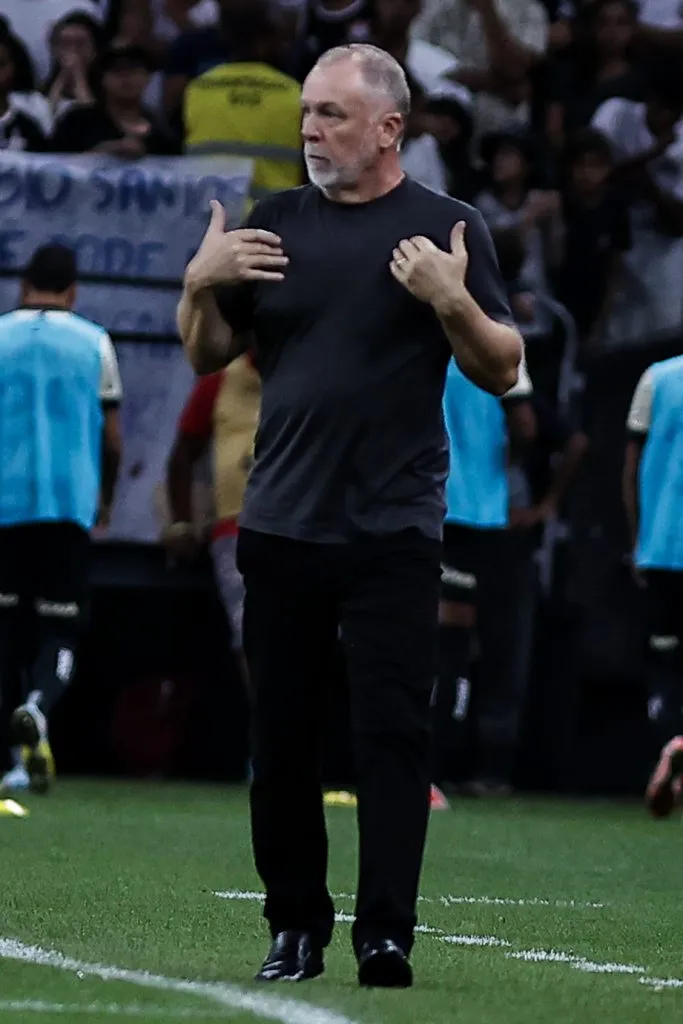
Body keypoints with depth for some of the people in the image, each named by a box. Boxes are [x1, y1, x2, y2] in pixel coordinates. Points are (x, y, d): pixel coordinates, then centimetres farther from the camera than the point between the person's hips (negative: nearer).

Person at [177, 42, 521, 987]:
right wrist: (201, 284, -6)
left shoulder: (445, 228, 0)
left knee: (392, 734, -6)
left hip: (392, 531, -4)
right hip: (280, 526, 4)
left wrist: (453, 302, -21)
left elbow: (503, 371, -2)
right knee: (281, 736, 6)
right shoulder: (276, 223, 11)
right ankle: (295, 926, 15)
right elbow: (208, 356, 14)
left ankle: (387, 935, -5)